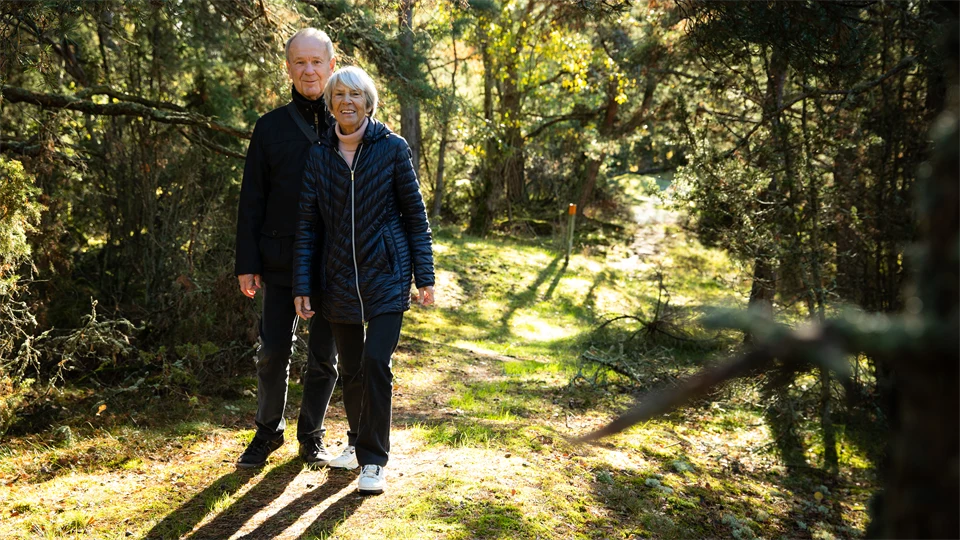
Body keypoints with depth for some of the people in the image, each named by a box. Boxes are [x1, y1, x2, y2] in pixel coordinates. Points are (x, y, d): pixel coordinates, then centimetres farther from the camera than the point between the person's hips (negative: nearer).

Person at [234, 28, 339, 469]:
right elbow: (252, 200, 4)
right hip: (281, 263, 0)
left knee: (324, 357, 8)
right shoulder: (270, 127, 5)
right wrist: (247, 264, -2)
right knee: (273, 353, 3)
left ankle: (312, 435, 26)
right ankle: (268, 431, 25)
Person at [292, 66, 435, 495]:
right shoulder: (320, 155, 3)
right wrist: (302, 286, 0)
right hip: (339, 281, 3)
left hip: (386, 277, -3)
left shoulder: (393, 148, -3)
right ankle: (358, 440, 36)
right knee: (350, 369, 13)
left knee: (376, 363, -12)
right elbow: (307, 224, 4)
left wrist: (424, 276, -4)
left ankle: (374, 460, 3)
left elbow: (415, 214, -1)